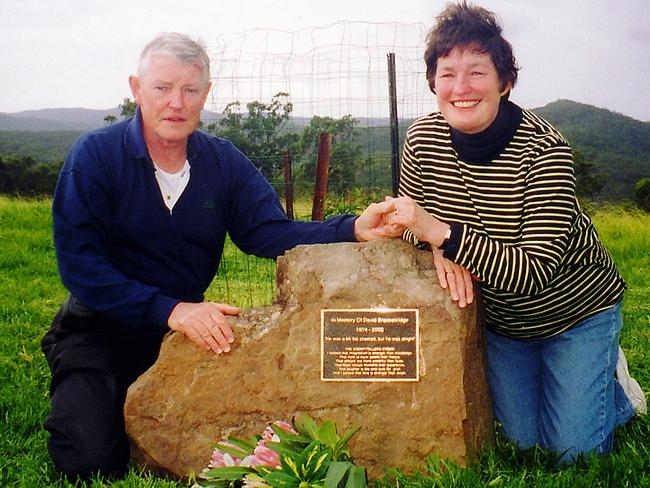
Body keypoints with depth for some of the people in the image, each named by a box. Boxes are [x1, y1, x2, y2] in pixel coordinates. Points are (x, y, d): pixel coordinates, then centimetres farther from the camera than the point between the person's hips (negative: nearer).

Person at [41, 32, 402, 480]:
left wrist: (352, 230, -27)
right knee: (91, 460, -19)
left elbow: (270, 232, -9)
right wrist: (169, 310, -29)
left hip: (187, 325, 4)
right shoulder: (94, 156, -14)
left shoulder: (224, 162, 0)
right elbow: (79, 265, -19)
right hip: (102, 327, -4)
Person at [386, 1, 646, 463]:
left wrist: (441, 232, -43)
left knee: (575, 451, 0)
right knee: (523, 441, 12)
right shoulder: (422, 138, -17)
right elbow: (414, 226, -2)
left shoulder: (544, 149, -30)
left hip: (577, 310, -4)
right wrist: (442, 252, -26)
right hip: (501, 318, 4)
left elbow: (534, 272, -36)